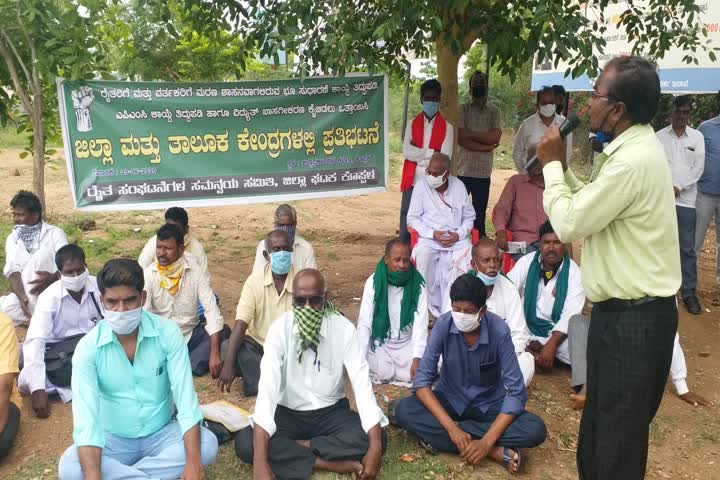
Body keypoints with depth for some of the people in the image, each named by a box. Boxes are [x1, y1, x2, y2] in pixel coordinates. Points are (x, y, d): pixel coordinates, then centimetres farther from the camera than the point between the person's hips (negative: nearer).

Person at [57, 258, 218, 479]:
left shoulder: (167, 332, -16)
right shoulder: (87, 347, -16)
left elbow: (186, 397, -20)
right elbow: (86, 415, -24)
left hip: (162, 434, 0)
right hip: (114, 439, 0)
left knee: (208, 444, -28)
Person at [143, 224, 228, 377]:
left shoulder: (195, 270, -10)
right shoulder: (148, 275, -9)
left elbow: (211, 309, -16)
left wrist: (214, 353, -26)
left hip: (191, 334, 1)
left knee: (224, 330, -23)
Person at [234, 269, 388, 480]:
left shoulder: (343, 328, -16)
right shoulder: (279, 329, -18)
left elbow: (362, 384, -22)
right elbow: (267, 387, -29)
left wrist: (375, 447, -34)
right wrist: (260, 460, -39)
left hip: (331, 412, 1)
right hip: (288, 413, 0)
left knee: (379, 438, -26)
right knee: (244, 443, -29)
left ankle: (291, 449, -17)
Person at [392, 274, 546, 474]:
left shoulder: (499, 330, -23)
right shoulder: (443, 324, -20)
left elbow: (516, 391, -22)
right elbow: (422, 380, -21)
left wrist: (487, 441, -32)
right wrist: (452, 428, -33)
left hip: (488, 405, -1)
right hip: (450, 399, 1)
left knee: (535, 429, -27)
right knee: (403, 410, -29)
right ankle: (498, 452, -26)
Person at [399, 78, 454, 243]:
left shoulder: (446, 127, 4)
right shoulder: (412, 124, 10)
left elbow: (445, 158, -7)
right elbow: (406, 152, -4)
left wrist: (418, 154, -7)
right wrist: (432, 153, -9)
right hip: (412, 182, 2)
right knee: (406, 227, 3)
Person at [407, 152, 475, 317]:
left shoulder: (459, 186, 5)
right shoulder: (421, 187, 0)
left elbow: (469, 216, 10)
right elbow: (412, 218, 0)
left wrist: (459, 234, -9)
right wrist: (433, 234, -13)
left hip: (456, 238, 1)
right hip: (429, 238, -1)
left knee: (468, 256, -28)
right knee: (423, 255, -32)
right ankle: (435, 309, -21)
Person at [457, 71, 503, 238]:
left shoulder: (494, 112, 8)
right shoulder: (462, 110, 3)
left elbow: (495, 137, -7)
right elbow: (461, 139, -8)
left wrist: (470, 134, -8)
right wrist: (485, 146, -10)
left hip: (483, 172, 2)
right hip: (463, 169, -1)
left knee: (480, 212, 8)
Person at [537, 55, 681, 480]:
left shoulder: (633, 160, -25)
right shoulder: (634, 148, 9)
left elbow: (570, 224, -21)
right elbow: (591, 205, 16)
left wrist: (551, 165, -9)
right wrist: (561, 169, 4)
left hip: (634, 317, -10)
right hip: (627, 309, 10)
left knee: (619, 433, 7)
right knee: (602, 421, 24)